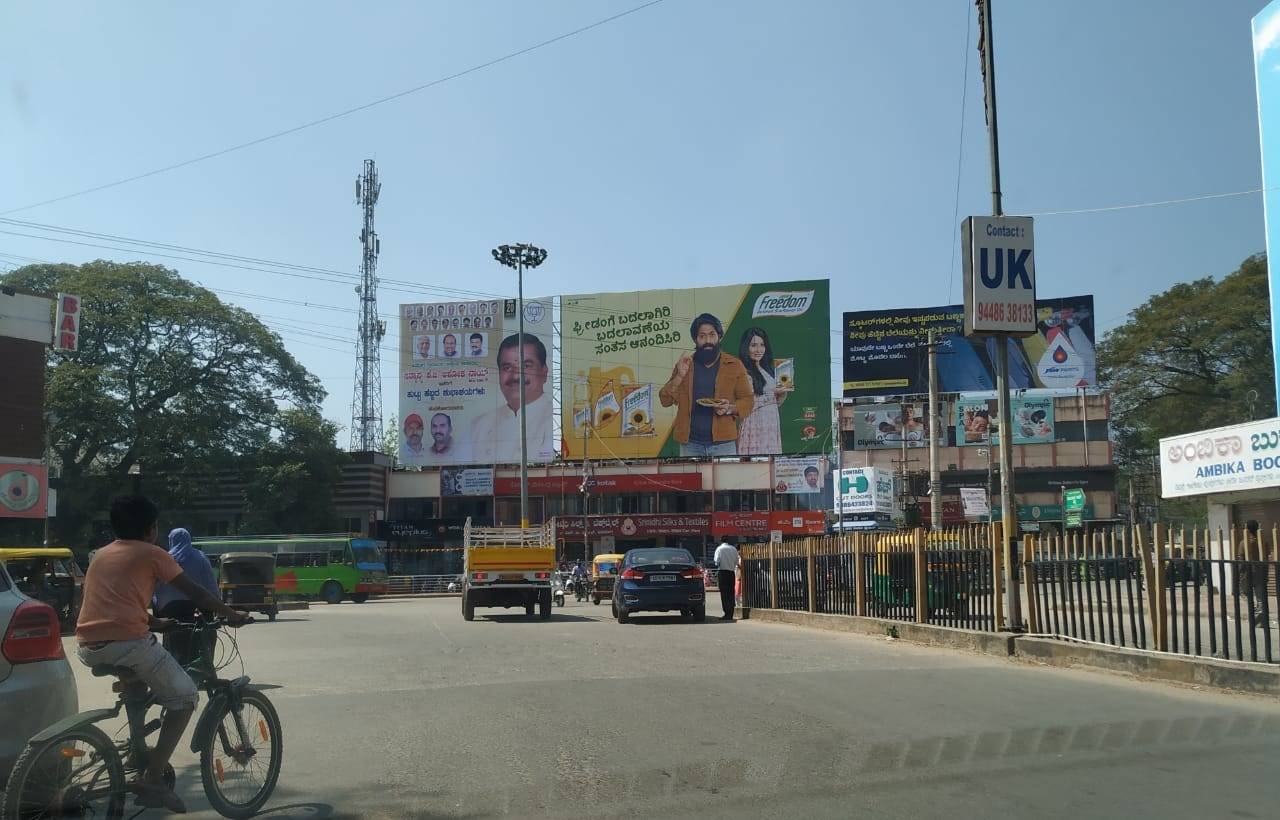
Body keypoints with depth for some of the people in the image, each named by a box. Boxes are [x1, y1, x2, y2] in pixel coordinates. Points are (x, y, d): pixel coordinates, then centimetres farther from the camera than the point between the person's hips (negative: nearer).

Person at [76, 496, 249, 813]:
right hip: (127, 642, -7)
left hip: (88, 647, 7)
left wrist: (158, 622, 43)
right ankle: (152, 779, -1)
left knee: (137, 685, 36)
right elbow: (196, 593, 7)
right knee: (185, 696, 8)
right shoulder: (152, 554, 6)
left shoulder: (102, 554, 24)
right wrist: (232, 615, 19)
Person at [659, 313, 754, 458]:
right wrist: (680, 376, -8)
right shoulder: (684, 365, 9)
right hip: (690, 443, 1)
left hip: (723, 443, -1)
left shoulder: (734, 365, 5)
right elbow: (665, 400, 6)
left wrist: (730, 409, -14)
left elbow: (748, 400, 6)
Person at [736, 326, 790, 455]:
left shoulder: (767, 369, 15)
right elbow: (747, 404, -16)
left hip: (772, 424, 7)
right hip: (755, 424, -7)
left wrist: (785, 391, 0)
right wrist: (773, 393, -12)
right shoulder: (743, 372, -9)